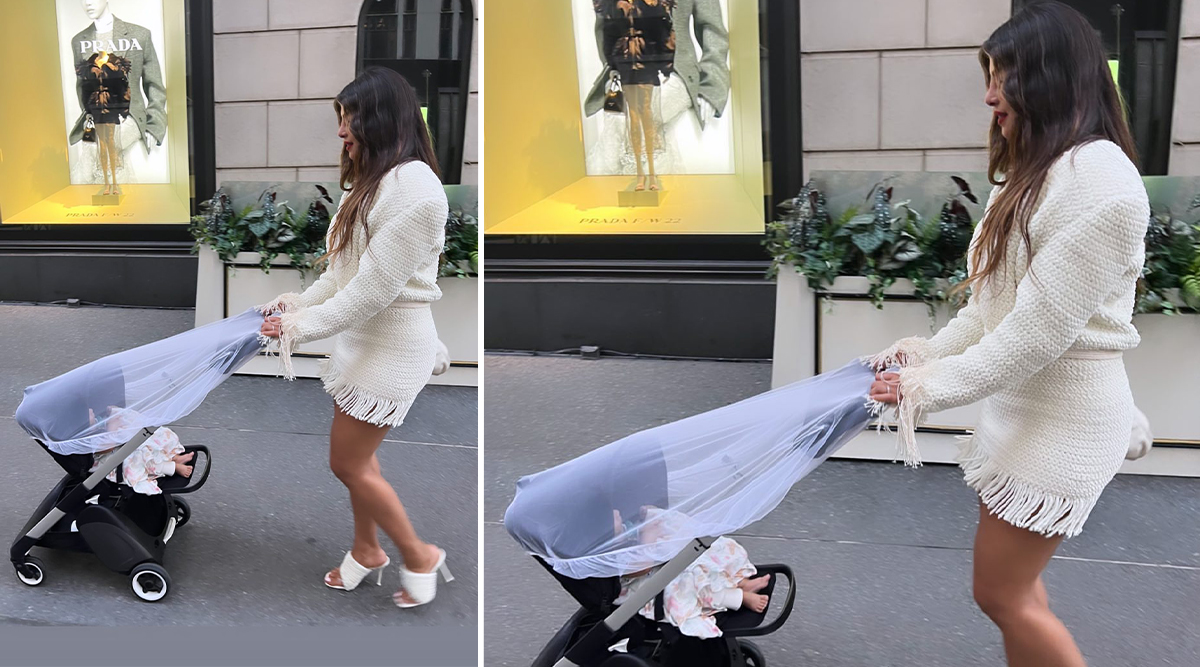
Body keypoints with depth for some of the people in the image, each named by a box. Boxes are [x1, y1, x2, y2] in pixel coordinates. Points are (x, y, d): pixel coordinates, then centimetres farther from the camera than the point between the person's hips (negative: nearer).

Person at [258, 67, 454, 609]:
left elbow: (374, 288, -23)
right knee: (358, 457, 17)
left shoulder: (415, 188, -22)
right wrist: (299, 304, 4)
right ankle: (366, 550, 36)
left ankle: (419, 556, 18)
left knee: (347, 463, 1)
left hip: (391, 345, -9)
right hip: (359, 337, 9)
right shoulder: (372, 182, 10)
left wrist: (304, 327, -15)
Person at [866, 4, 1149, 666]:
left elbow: (1039, 331, -24)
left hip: (1062, 419, -9)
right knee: (1017, 584, 17)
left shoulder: (1100, 181, -21)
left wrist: (932, 388, -18)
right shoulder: (1037, 174, 12)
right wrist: (928, 352, 3)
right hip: (1022, 406, 9)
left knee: (1001, 593, 0)